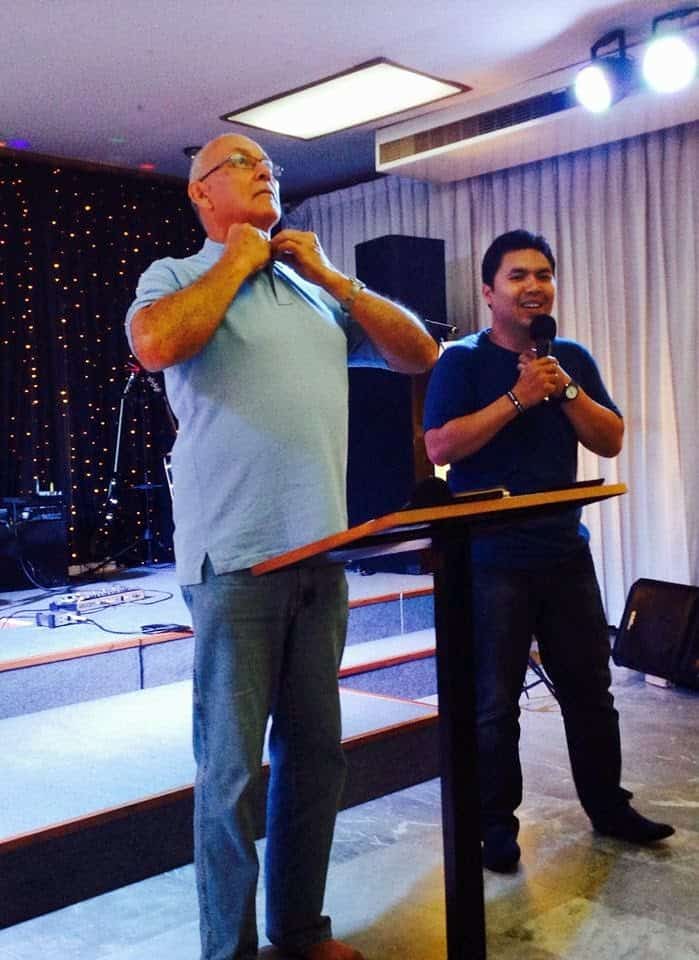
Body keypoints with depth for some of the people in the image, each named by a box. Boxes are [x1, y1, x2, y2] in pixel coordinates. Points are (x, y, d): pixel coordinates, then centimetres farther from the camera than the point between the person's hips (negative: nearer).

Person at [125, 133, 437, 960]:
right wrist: (237, 260, -6)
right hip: (235, 557, -5)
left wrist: (332, 275, 6)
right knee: (231, 765, 1)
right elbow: (154, 343, -20)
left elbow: (419, 354, 13)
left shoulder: (317, 291, 17)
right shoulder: (177, 276, 3)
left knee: (315, 751, 13)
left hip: (323, 553, 6)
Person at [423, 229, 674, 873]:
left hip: (565, 553, 5)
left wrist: (566, 391, -10)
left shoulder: (573, 359, 11)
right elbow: (440, 446, -16)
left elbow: (610, 441, 5)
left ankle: (608, 807, 30)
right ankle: (496, 825, 18)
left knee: (590, 690, 14)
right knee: (494, 703, 4)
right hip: (490, 560, -5)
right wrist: (518, 397, -19)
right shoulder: (463, 360, -4)